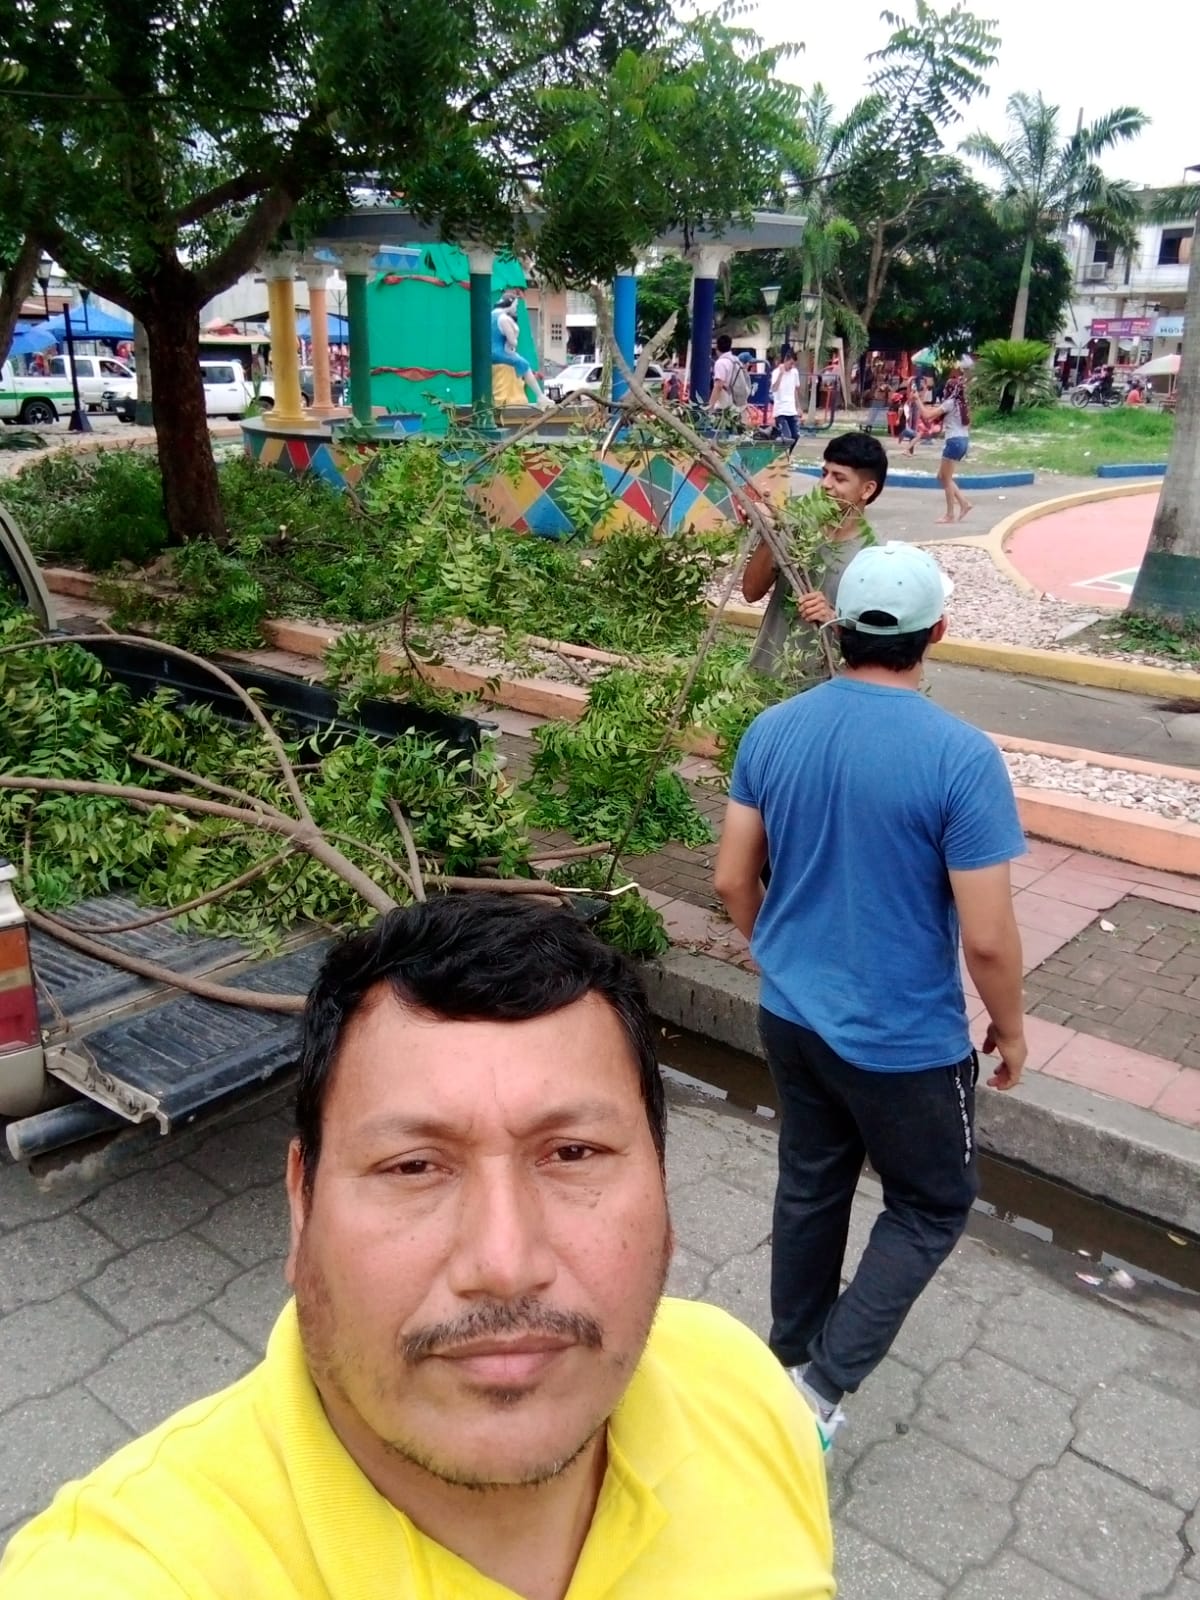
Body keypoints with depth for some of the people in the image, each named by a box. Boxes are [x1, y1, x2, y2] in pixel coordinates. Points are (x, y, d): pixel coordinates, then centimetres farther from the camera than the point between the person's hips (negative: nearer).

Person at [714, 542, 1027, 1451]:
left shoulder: (773, 730, -7)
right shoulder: (962, 757, -23)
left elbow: (734, 879, 1)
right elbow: (987, 937, -20)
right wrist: (1011, 1029, -1)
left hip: (792, 1017, 5)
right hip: (906, 1040, -5)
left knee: (810, 1187, 24)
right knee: (933, 1207, 19)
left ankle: (790, 1358, 43)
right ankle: (824, 1381, 15)